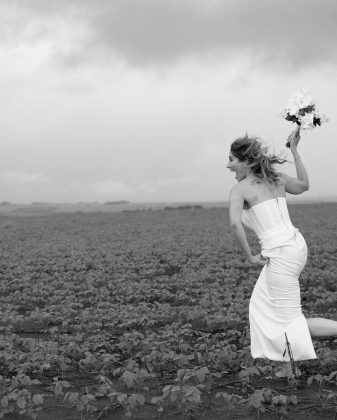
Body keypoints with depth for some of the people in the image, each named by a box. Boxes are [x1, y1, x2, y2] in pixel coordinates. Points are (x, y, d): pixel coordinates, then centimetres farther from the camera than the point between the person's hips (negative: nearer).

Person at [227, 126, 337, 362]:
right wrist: (294, 151, 27)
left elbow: (235, 223, -27)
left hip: (280, 255, -8)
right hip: (296, 245, 9)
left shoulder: (240, 189, -9)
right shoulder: (275, 178, 10)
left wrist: (250, 256, -14)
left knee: (292, 322, 2)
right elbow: (304, 185, 30)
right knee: (262, 304, 26)